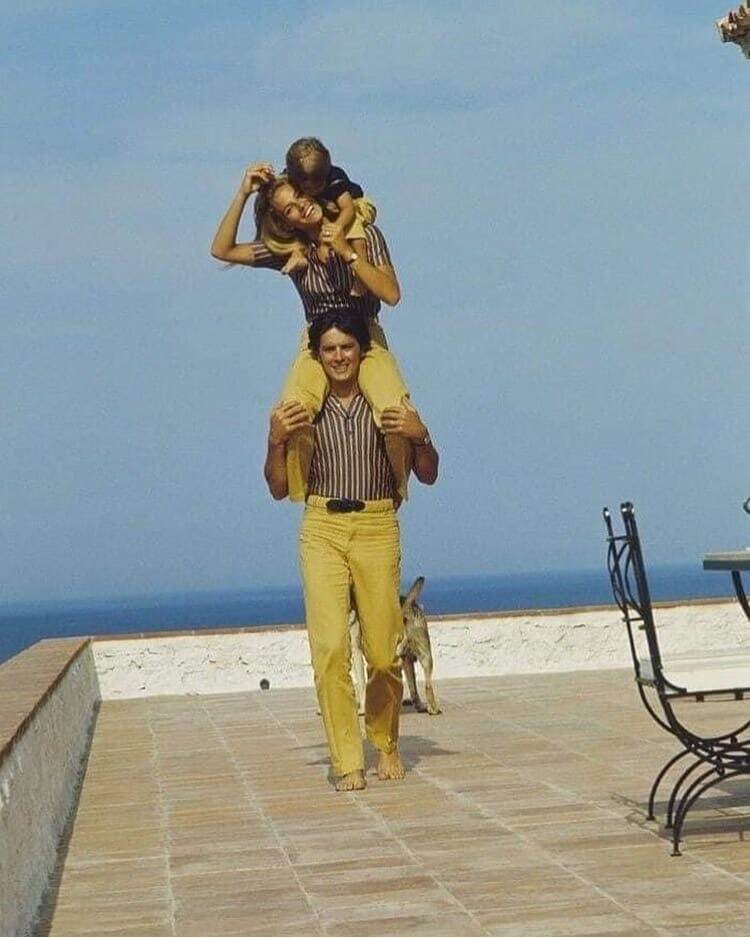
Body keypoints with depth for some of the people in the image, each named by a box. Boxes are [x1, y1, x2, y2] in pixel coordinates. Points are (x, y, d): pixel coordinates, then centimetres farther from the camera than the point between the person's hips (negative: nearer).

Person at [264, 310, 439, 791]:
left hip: (377, 529, 0)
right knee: (329, 647, -12)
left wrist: (419, 436, -8)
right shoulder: (304, 408, 8)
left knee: (384, 651, -1)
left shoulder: (389, 403, 7)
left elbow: (429, 476, 10)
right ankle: (347, 762, -7)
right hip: (322, 529, 0)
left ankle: (386, 744, 24)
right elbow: (279, 488, 11)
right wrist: (276, 441, -5)